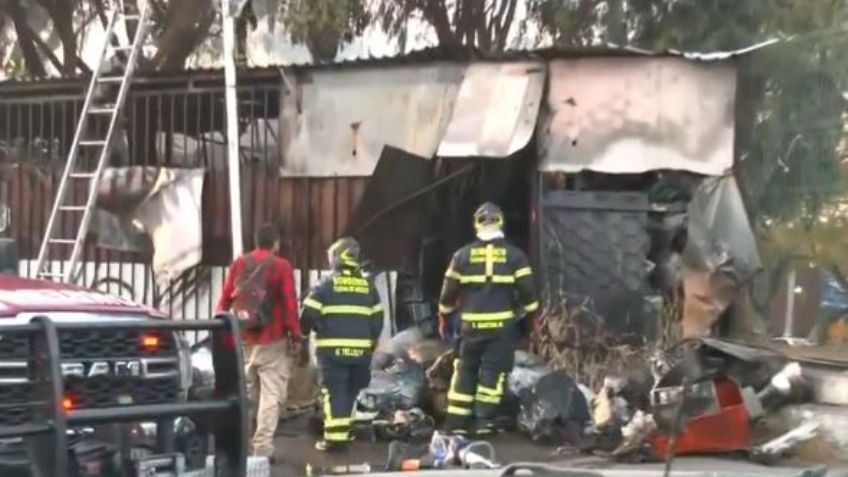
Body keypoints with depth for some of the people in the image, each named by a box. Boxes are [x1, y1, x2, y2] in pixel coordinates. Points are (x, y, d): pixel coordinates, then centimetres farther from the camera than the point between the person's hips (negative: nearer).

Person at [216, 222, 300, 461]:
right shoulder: (281, 266, -7)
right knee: (271, 394, -3)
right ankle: (262, 447, -9)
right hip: (271, 342, -5)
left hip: (242, 340, 5)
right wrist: (295, 336, -4)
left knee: (244, 393, 16)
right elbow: (290, 304, -10)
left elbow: (225, 300, 10)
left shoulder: (239, 264, 7)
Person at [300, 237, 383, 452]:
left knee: (334, 392, -3)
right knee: (350, 391, 16)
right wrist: (371, 343, 24)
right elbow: (377, 321, 12)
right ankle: (344, 431, 23)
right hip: (361, 349, 4)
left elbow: (308, 315, -7)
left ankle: (335, 437, -8)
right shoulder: (368, 287, 10)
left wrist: (304, 332, 13)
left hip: (333, 349, -4)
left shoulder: (326, 286, -5)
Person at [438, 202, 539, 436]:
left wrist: (444, 318, 18)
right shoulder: (514, 255, 0)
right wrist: (528, 319, 12)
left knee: (465, 370, 11)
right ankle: (484, 421, -4)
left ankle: (457, 422, 10)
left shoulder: (462, 255, 3)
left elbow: (449, 292, 5)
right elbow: (527, 291, 0)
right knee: (494, 371, 2)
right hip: (503, 324, -1)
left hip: (471, 325, 1)